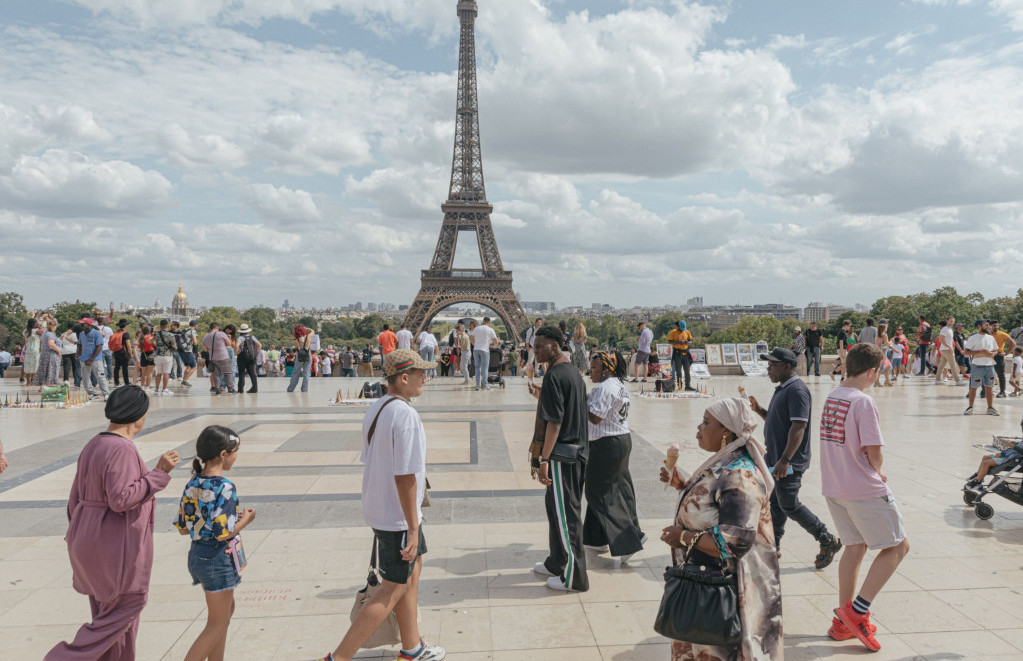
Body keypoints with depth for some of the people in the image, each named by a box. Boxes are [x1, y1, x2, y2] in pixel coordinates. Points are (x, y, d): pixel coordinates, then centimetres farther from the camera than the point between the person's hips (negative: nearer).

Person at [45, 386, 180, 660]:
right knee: (126, 605, 4)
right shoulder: (122, 449, -21)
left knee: (107, 611, 18)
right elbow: (121, 498, -27)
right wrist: (159, 472, -22)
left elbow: (75, 498, 13)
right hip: (117, 544, -10)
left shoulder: (93, 445, 8)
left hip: (90, 540, 10)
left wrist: (79, 535, 22)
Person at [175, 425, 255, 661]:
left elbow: (182, 527, 7)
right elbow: (223, 533, -25)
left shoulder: (192, 484, 3)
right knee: (216, 625, 6)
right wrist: (245, 519, -7)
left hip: (196, 555, 9)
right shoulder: (225, 487, -22)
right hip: (218, 559, -9)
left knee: (226, 610, 25)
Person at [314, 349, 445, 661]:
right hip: (398, 517, -10)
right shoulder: (406, 415, -24)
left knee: (413, 568, 22)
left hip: (379, 508, 10)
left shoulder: (376, 410, 5)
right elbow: (405, 477, -25)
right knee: (394, 588, 2)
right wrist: (413, 528, -19)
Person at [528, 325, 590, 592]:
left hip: (561, 454, -10)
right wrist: (541, 395, 20)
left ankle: (573, 577, 10)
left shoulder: (554, 376, -18)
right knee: (557, 507, 20)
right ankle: (557, 563, 33)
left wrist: (543, 459, -19)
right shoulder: (574, 372, 11)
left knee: (565, 513, 0)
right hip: (578, 450, 10)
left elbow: (554, 422, -21)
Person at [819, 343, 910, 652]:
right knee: (898, 546, 9)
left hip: (833, 487, 8)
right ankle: (857, 610, 4)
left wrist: (872, 472, 7)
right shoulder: (863, 402, -19)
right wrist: (878, 473, 3)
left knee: (855, 546, 19)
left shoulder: (831, 398, 4)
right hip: (864, 490, -8)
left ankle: (843, 622, 24)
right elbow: (874, 453, -18)